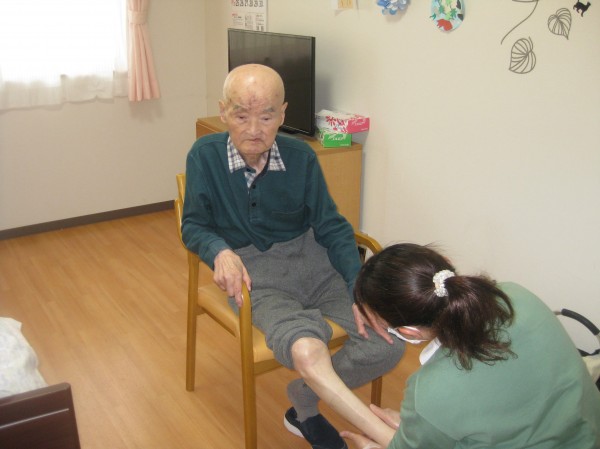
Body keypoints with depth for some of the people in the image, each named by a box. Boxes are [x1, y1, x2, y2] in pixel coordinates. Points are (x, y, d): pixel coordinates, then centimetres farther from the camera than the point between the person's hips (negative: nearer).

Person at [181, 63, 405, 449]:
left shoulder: (301, 157, 0)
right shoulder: (205, 156, -4)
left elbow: (332, 228, 3)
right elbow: (194, 225, 3)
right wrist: (221, 251, -21)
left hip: (310, 258, 4)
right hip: (253, 272, -3)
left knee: (387, 346, -14)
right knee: (307, 350, -35)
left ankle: (305, 398, 12)